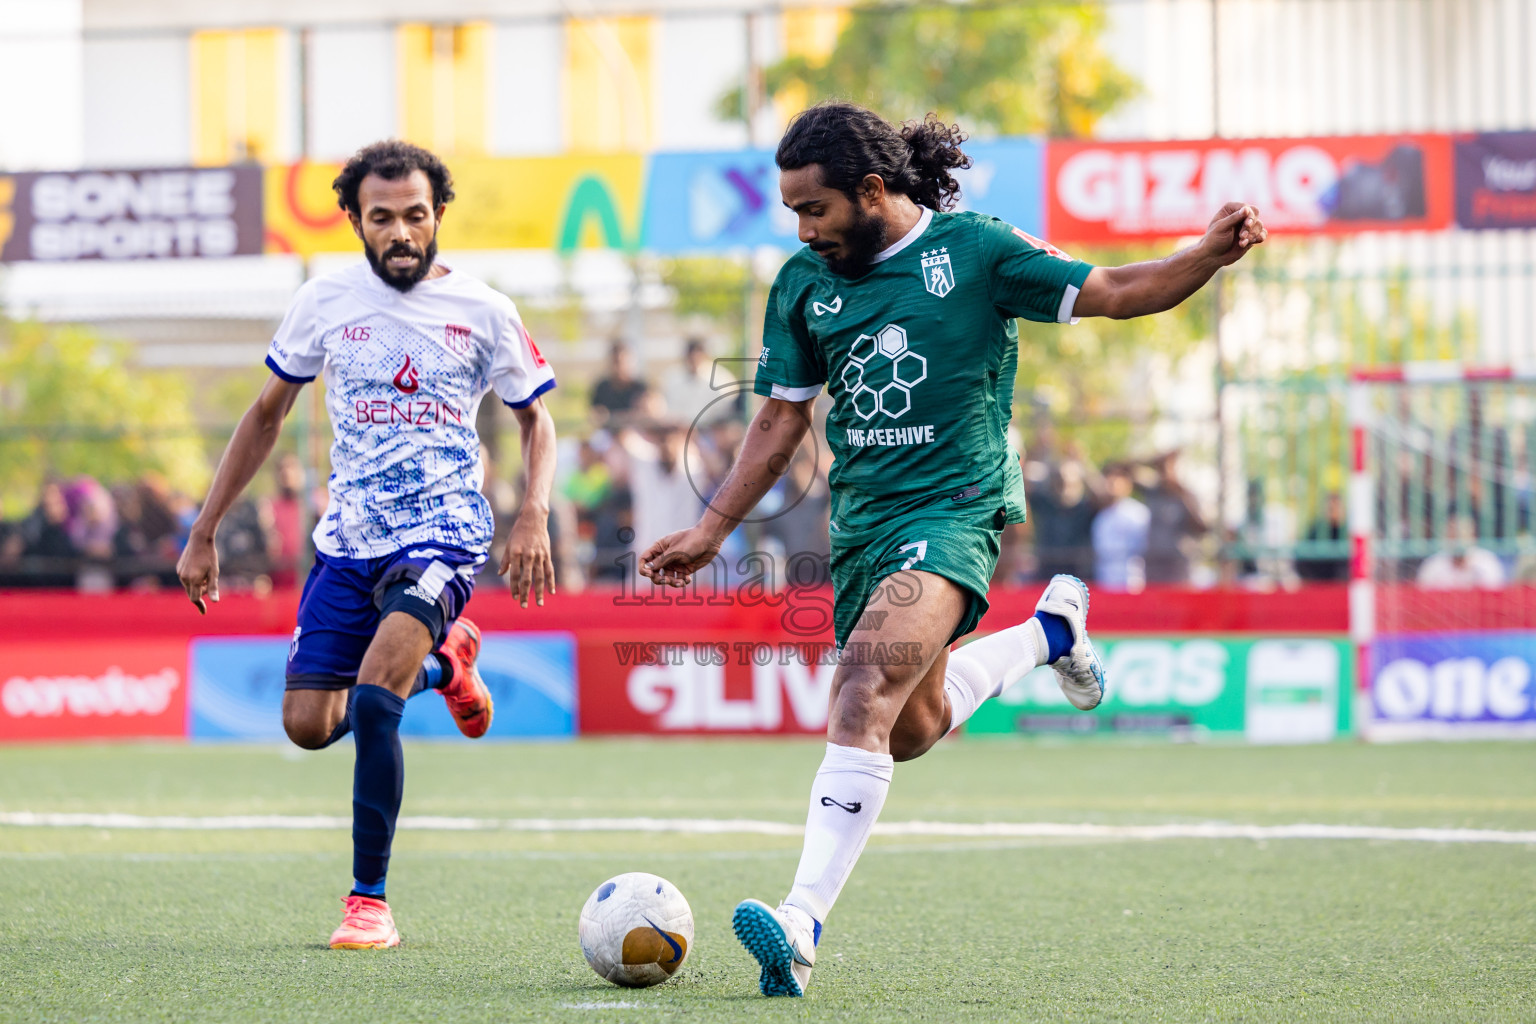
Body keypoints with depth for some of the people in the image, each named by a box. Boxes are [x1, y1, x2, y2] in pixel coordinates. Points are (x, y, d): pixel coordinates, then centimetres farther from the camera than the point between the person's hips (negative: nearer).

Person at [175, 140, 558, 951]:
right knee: (309, 726, 2)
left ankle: (369, 901, -14)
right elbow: (267, 414, 13)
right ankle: (440, 661, 31)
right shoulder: (325, 301, 2)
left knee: (372, 702, -25)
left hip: (443, 535, -4)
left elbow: (536, 420, 9)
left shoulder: (483, 311, -3)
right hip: (348, 539, 4)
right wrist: (203, 533, 12)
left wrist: (534, 516, -9)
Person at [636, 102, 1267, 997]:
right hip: (861, 518, 7)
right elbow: (782, 419, 15)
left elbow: (1115, 293, -3)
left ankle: (803, 923, -31)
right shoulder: (805, 281, 6)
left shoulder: (975, 250, -6)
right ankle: (1050, 630, 42)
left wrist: (1209, 255, -19)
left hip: (955, 507, -7)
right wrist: (713, 531, 11)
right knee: (911, 728, 16)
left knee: (866, 693, -26)